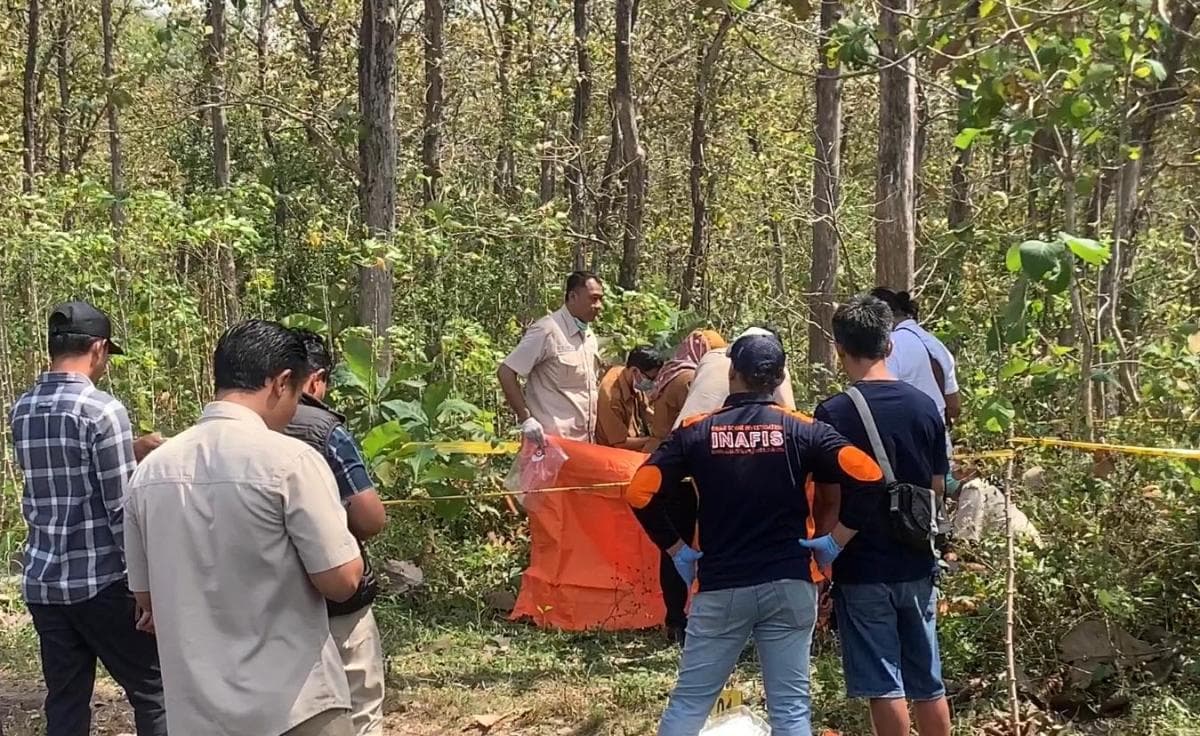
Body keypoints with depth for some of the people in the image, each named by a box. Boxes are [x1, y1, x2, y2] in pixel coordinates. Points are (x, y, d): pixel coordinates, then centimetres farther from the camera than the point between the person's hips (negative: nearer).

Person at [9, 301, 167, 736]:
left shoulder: (22, 411, 8)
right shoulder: (102, 409, -13)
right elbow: (122, 509, -15)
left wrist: (130, 453, 24)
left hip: (42, 582, 7)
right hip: (102, 581, -6)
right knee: (152, 691, 4)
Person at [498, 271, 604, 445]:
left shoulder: (589, 336, 15)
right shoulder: (547, 331, -12)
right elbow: (506, 372, -14)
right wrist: (526, 419, -17)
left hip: (584, 441, 8)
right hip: (553, 440, -8)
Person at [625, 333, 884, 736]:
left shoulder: (696, 431, 1)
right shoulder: (800, 430, 0)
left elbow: (640, 494, -5)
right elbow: (867, 473, -11)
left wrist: (675, 548, 7)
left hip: (720, 587, 0)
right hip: (788, 584, 0)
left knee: (689, 701, 9)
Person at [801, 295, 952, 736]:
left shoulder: (834, 414, -13)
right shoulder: (924, 406, 2)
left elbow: (832, 498, -12)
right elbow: (937, 487, 9)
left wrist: (830, 546, 0)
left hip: (863, 569, -5)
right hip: (916, 565, 5)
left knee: (885, 686, 1)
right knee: (927, 683, 13)